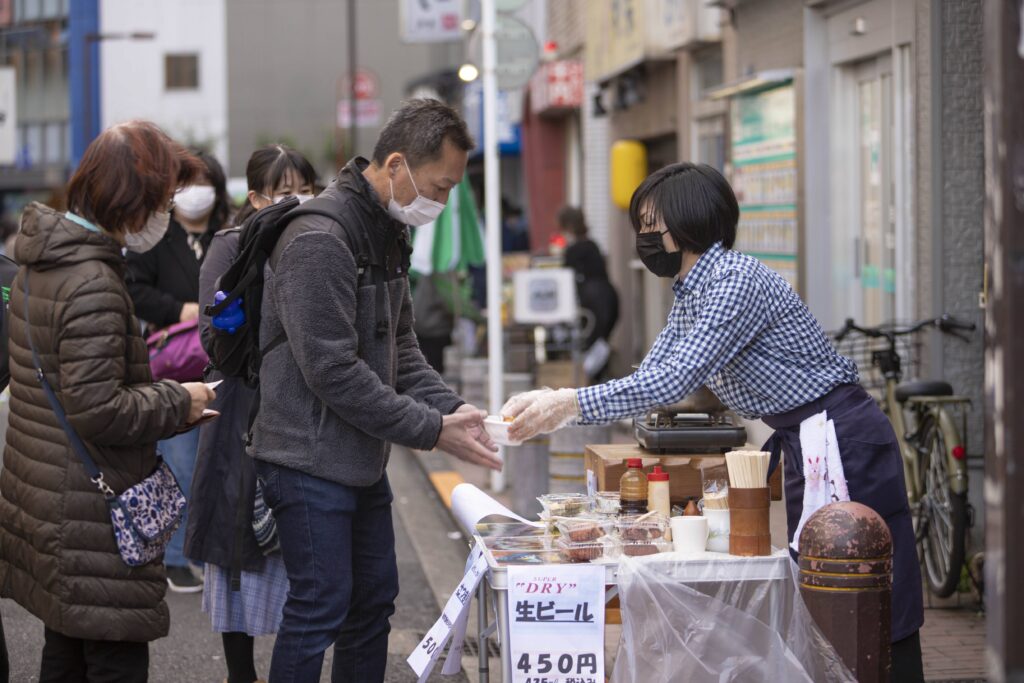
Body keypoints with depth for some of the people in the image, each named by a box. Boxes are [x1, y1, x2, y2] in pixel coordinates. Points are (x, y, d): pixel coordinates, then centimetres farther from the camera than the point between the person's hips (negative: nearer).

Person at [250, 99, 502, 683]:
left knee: (374, 601, 15)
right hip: (311, 462, -10)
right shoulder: (319, 238, -21)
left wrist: (450, 406, -1)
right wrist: (431, 430, -19)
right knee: (321, 607, -6)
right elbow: (333, 372, -24)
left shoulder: (389, 232, 10)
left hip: (363, 460, 10)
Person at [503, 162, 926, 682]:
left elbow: (673, 381, -29)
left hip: (847, 443, -10)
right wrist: (551, 404, -5)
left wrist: (568, 405, -32)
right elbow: (649, 379, 7)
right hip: (802, 445, 10)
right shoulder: (689, 295, 10)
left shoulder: (737, 280, -20)